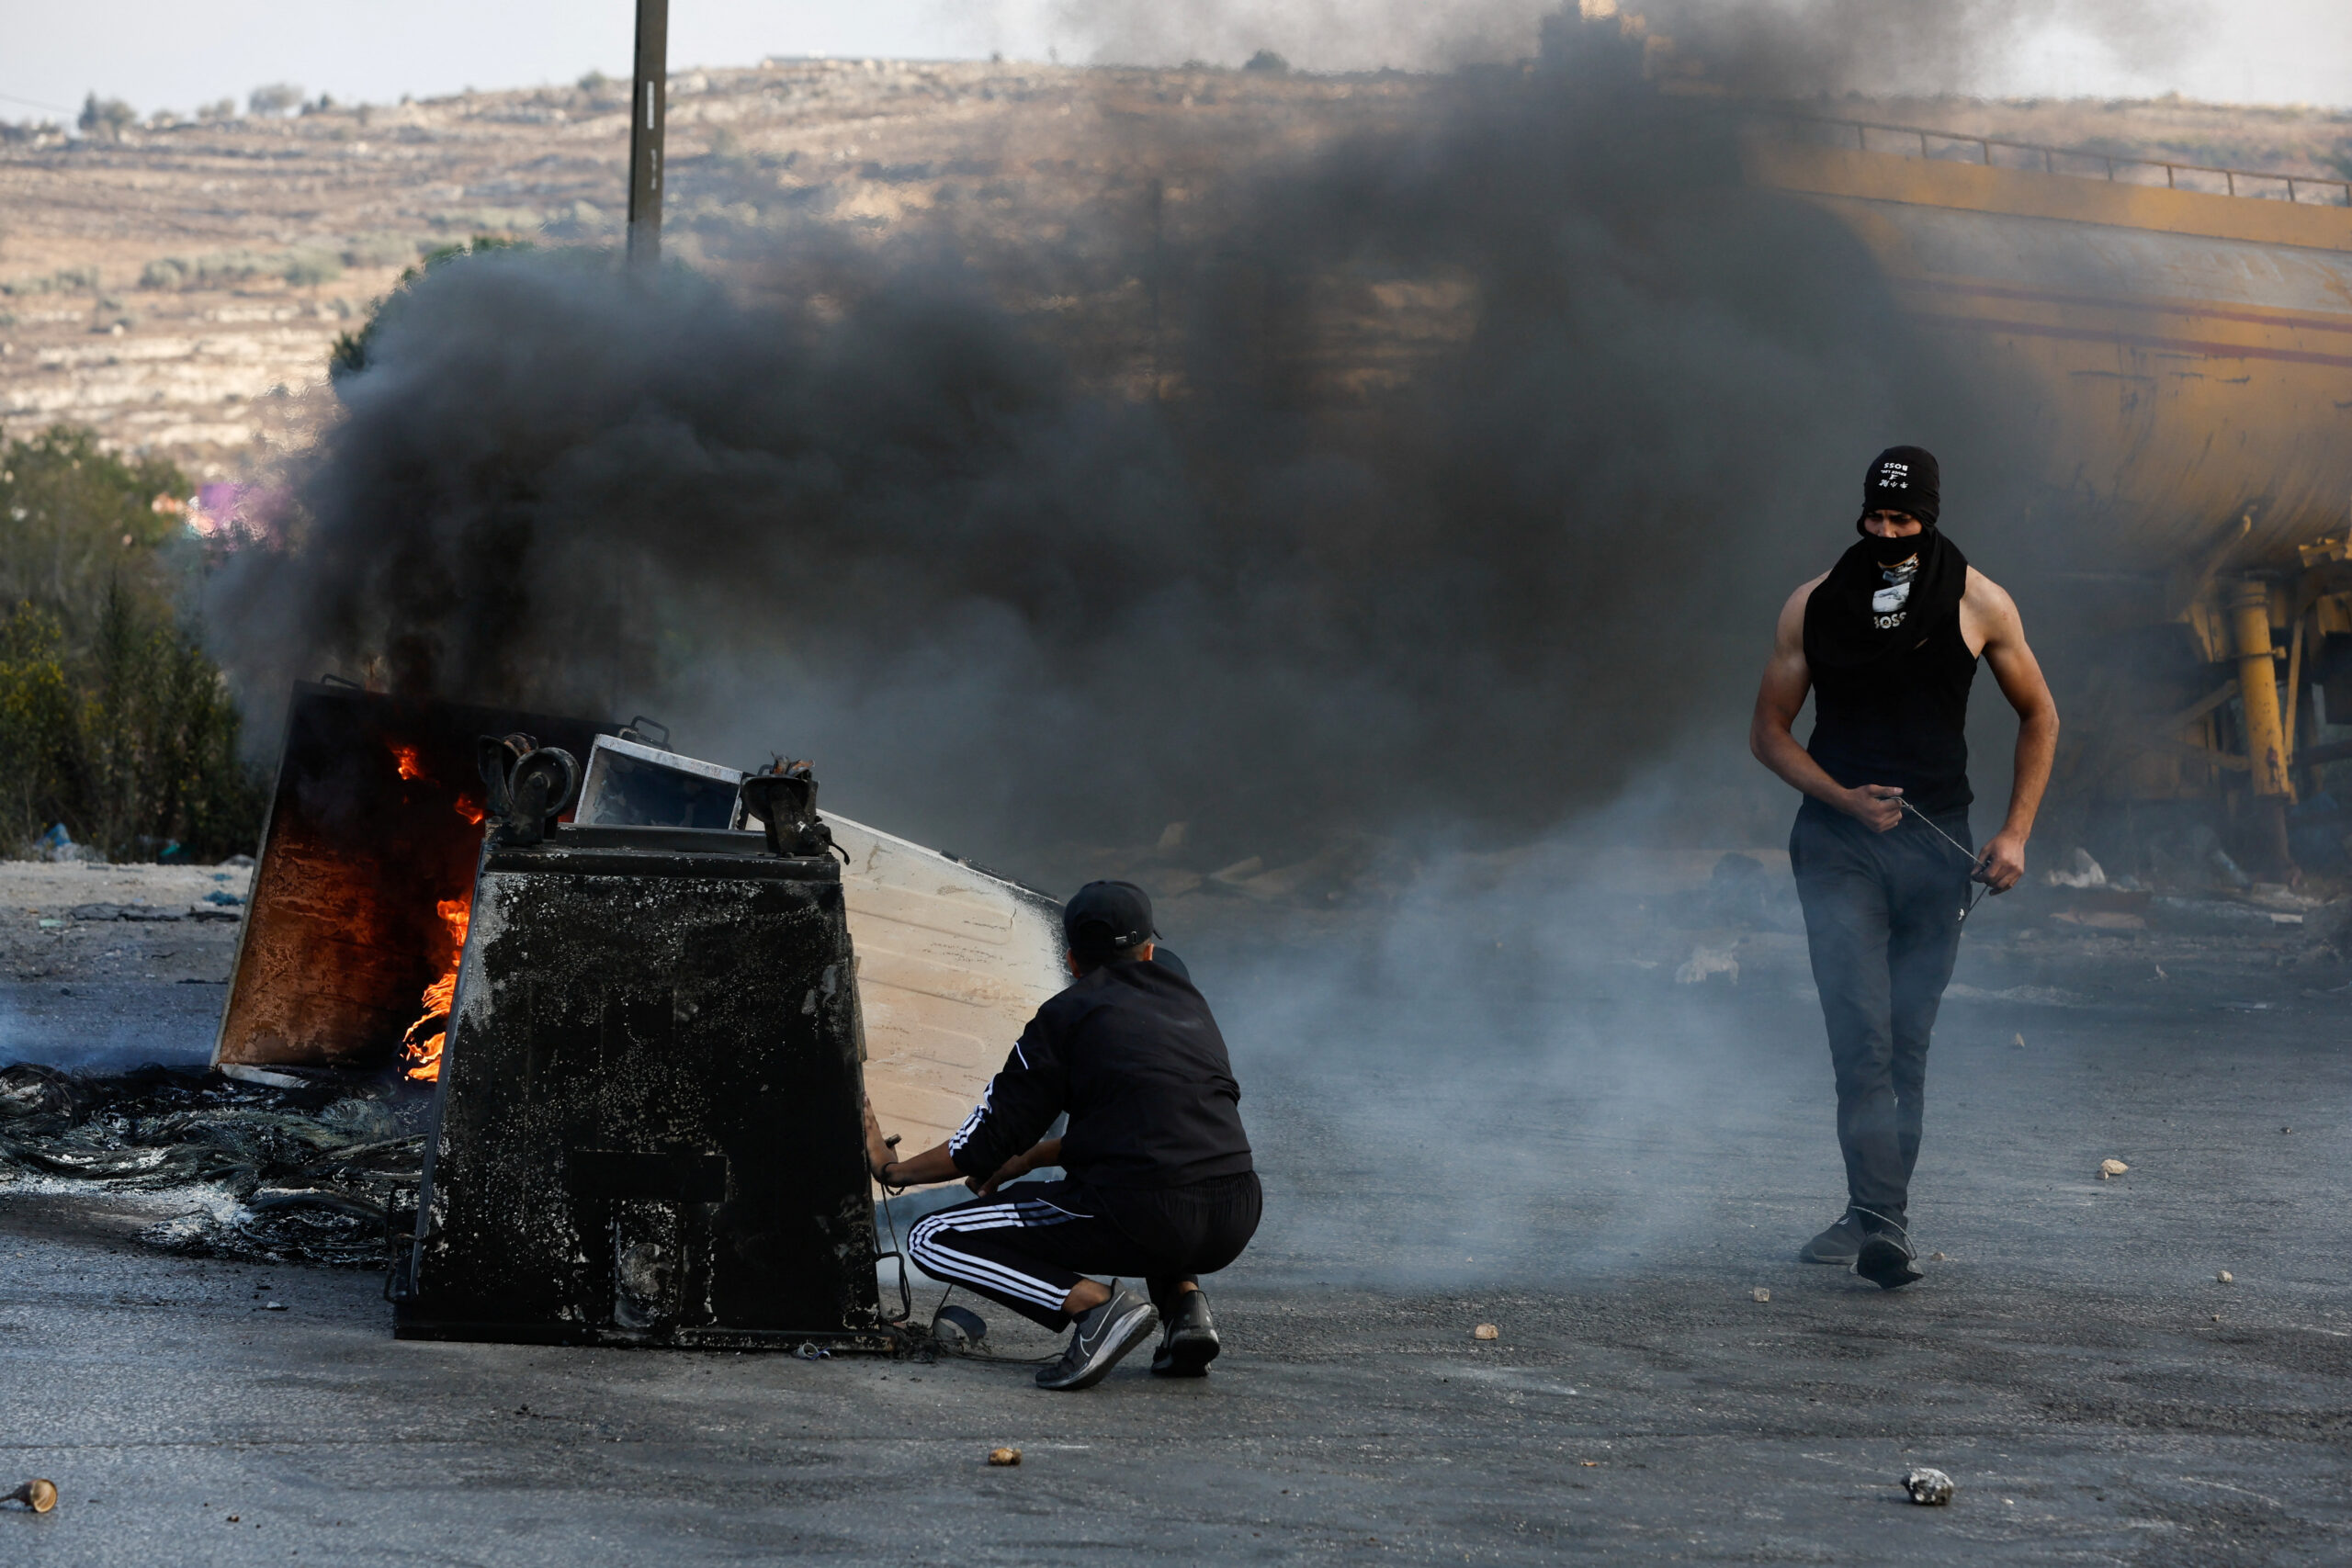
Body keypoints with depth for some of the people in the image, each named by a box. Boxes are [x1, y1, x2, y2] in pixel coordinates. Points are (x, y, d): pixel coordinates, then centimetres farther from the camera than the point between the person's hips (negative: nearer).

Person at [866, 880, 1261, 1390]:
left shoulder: (1067, 1014, 5)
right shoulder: (1188, 1001, 22)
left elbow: (985, 1146, 6)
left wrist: (893, 1169, 24)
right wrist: (1033, 1157, 42)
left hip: (1139, 1221, -6)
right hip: (1236, 1223, 6)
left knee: (933, 1239, 5)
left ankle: (1095, 1304, -15)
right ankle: (1186, 1301, 14)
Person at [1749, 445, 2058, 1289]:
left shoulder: (1978, 605, 0)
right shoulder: (1814, 607, 0)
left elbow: (2038, 716, 12)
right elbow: (1768, 731, 6)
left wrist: (2016, 831, 3)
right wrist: (1844, 798, -10)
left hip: (1936, 844, 1)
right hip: (1839, 843, -1)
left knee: (1907, 1045, 6)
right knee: (1863, 1036, -15)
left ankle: (1873, 1213, 19)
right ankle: (1882, 1222, -22)